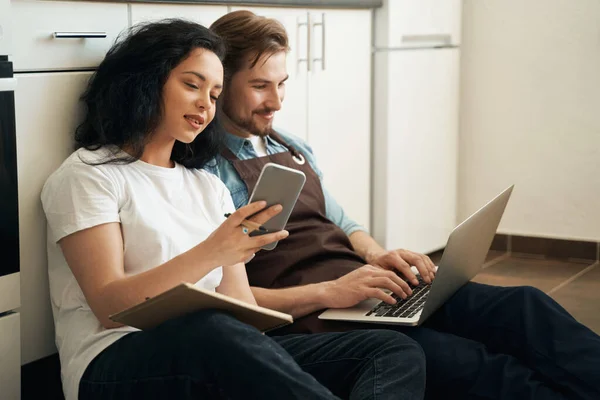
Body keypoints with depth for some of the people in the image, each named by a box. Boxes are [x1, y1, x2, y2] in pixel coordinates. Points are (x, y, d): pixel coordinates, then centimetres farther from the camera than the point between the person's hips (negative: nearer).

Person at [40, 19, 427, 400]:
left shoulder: (209, 186, 23)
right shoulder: (88, 174, 4)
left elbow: (242, 306, 11)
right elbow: (111, 308, -9)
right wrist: (210, 254, -23)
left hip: (224, 356, 6)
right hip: (119, 363, -6)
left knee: (397, 351, -16)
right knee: (216, 332, -43)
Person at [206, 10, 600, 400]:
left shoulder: (293, 147, 20)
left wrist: (376, 255, 3)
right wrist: (328, 292, -22)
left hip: (370, 288, 8)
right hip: (311, 319, -7)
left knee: (522, 306, -15)